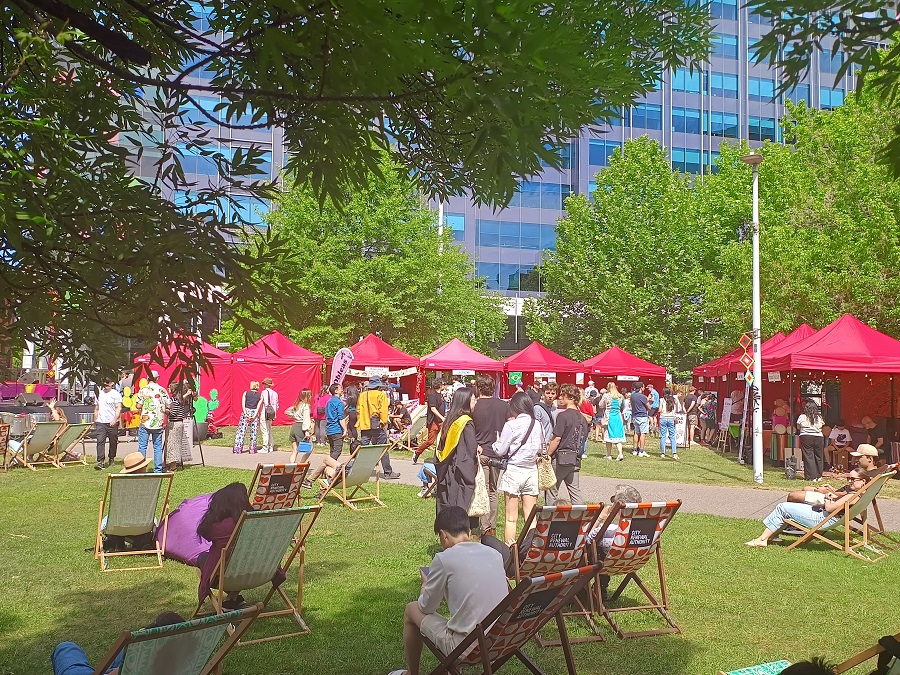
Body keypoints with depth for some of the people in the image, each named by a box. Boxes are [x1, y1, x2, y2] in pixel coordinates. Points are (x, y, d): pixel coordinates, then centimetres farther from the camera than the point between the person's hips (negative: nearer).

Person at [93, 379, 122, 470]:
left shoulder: (116, 394, -1)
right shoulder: (99, 394, 16)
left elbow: (118, 408, -8)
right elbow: (96, 409, 23)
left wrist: (115, 420, -20)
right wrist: (95, 421, 19)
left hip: (112, 423, -3)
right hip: (100, 422, 3)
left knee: (113, 442, 7)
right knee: (100, 441, -9)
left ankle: (112, 459, 25)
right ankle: (101, 462, -14)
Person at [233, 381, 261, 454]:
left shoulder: (246, 393, 7)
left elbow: (243, 404, -3)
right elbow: (258, 406, -3)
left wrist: (246, 414, -8)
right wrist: (254, 416, -8)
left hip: (246, 412, 0)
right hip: (254, 413, 1)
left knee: (241, 431, 2)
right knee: (253, 432, 6)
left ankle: (238, 449, -1)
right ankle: (252, 450, 7)